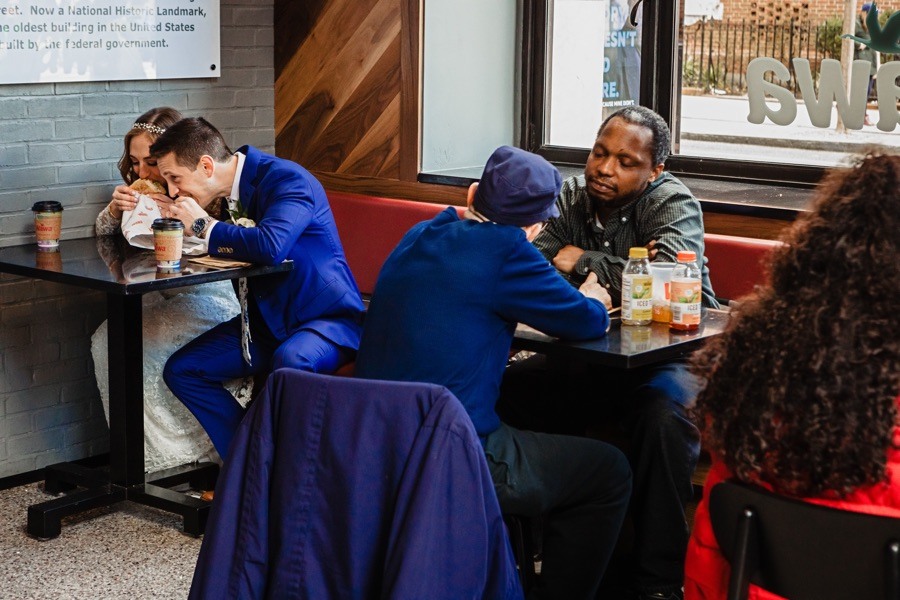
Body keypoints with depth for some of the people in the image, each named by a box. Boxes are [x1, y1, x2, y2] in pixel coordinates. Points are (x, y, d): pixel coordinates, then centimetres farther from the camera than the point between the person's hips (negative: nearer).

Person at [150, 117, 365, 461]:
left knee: (291, 362, -39)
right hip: (265, 321, 9)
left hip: (325, 317, -9)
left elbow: (270, 246, -38)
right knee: (180, 370, -1)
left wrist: (203, 226, -24)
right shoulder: (225, 192, 4)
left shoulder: (286, 179, -20)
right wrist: (175, 223, -6)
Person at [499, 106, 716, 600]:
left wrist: (581, 262, -18)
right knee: (505, 390, -16)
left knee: (660, 413, -37)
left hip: (667, 355, -5)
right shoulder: (573, 196, 7)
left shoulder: (673, 203, -10)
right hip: (590, 354, 5)